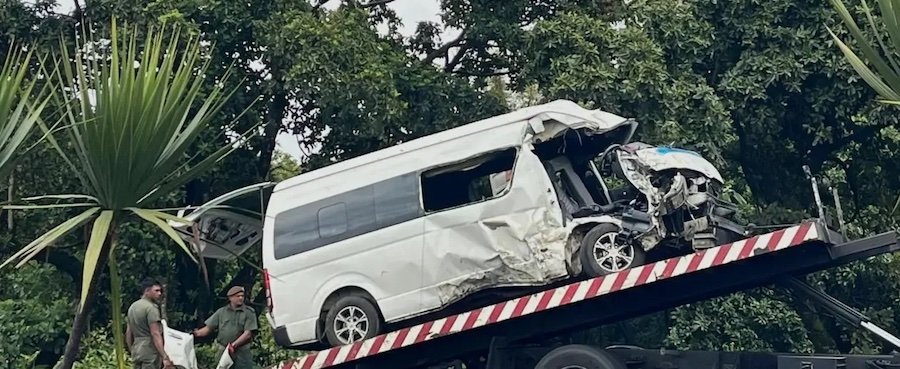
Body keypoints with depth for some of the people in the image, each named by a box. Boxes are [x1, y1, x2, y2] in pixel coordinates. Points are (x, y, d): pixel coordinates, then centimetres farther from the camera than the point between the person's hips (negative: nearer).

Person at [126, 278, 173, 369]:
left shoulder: (132, 307, 15)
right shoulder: (151, 307, -12)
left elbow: (128, 333, 19)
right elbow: (155, 334, -20)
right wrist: (165, 357, -23)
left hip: (137, 352, 9)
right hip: (150, 353, -9)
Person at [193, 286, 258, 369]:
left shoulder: (249, 312, 1)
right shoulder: (221, 312, 11)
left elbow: (248, 334, -7)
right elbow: (208, 328, 9)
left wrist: (234, 345, -17)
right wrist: (197, 333, -11)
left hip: (241, 355, -2)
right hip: (222, 353, 2)